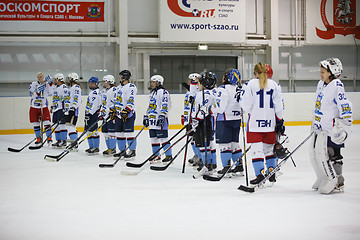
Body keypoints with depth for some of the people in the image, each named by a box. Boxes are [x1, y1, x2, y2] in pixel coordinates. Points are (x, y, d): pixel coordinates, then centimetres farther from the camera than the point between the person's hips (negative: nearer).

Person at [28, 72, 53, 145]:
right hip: (34, 106, 0)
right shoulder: (34, 84, -3)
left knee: (46, 122, -10)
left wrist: (50, 84, -19)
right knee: (35, 123, 4)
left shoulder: (47, 84, 1)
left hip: (43, 106, 0)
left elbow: (50, 93, -14)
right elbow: (31, 94, -13)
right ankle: (39, 139, 15)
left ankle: (49, 138, -4)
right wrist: (38, 90, -28)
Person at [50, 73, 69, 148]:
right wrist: (52, 107, 26)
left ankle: (63, 141, -6)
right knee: (56, 125, 10)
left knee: (61, 124, -9)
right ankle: (58, 141, 17)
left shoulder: (64, 87, -11)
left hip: (61, 109, -10)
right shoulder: (55, 87, 19)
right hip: (56, 109, 10)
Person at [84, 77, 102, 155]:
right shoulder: (92, 92, 21)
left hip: (94, 114, -11)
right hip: (90, 113, 11)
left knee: (93, 131, -11)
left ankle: (96, 148, -10)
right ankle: (91, 147, 16)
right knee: (89, 130, 11)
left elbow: (93, 105, -21)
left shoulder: (96, 92, -13)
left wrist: (89, 114, -23)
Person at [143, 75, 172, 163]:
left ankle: (169, 155, -4)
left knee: (163, 138, -9)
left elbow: (165, 105, -17)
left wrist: (162, 117, -23)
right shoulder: (152, 93, 21)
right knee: (153, 138, 10)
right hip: (152, 119, 9)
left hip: (160, 119, -9)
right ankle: (156, 155, 18)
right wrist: (146, 117, 25)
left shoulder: (163, 92, -8)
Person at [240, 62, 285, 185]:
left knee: (256, 148, -1)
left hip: (255, 121, -3)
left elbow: (245, 105, -8)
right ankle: (271, 172, 20)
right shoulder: (275, 85, 4)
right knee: (269, 147, 16)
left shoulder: (250, 84, -5)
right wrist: (280, 121, 10)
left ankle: (260, 173, -8)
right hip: (270, 122, 3)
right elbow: (279, 106, 4)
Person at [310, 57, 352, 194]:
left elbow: (346, 107, -20)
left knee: (324, 153, -11)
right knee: (314, 153, 12)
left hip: (332, 128, -9)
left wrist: (344, 128, -24)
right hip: (321, 126, 9)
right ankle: (324, 179, 26)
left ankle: (337, 182, 0)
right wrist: (315, 121, 27)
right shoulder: (321, 84, 12)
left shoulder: (337, 86, -15)